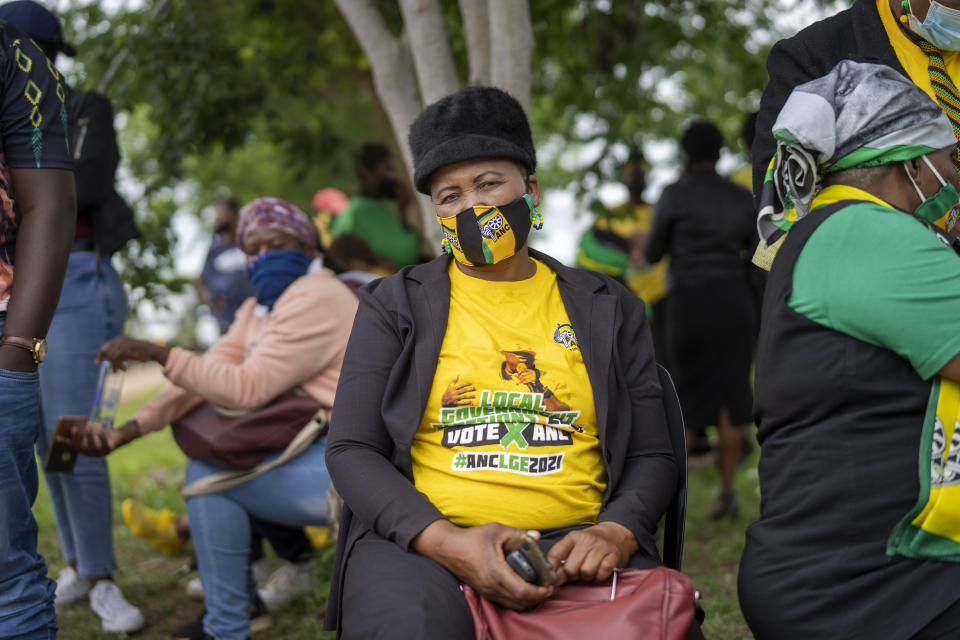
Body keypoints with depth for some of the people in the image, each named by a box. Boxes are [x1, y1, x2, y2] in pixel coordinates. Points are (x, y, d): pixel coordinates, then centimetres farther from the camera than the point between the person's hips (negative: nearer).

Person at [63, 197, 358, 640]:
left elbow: (247, 388, -22)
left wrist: (158, 353, -20)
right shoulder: (257, 310, 17)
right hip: (318, 449, 10)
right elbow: (205, 376, 6)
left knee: (208, 475, -15)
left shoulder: (314, 300, -14)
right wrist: (125, 432, -6)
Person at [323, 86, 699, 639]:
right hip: (420, 542, -2)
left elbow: (653, 455, 14)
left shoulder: (609, 309, 17)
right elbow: (352, 451, 4)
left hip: (574, 542, 2)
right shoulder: (395, 305, 13)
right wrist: (446, 543, -14)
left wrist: (617, 533, -10)